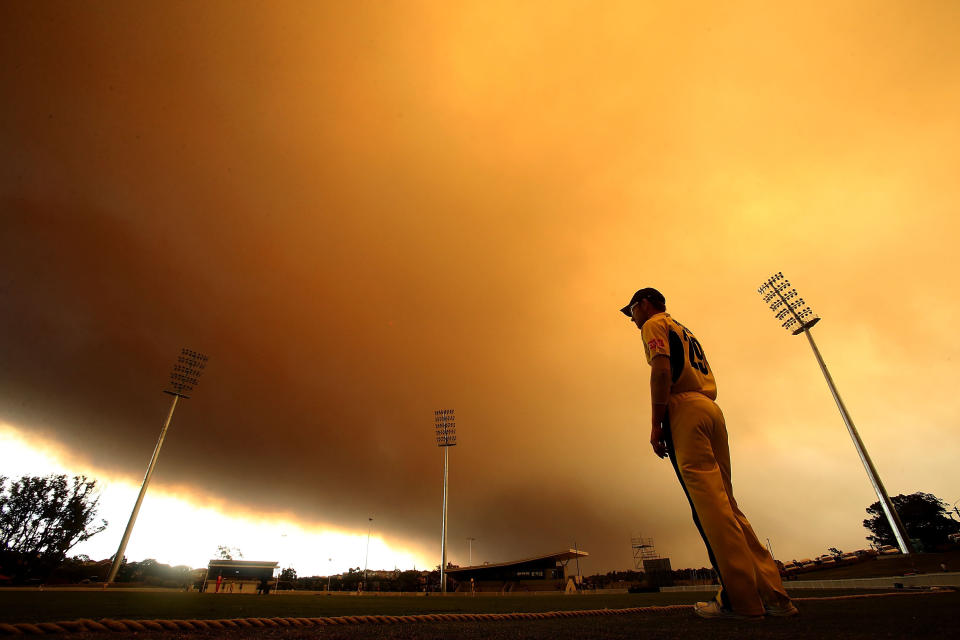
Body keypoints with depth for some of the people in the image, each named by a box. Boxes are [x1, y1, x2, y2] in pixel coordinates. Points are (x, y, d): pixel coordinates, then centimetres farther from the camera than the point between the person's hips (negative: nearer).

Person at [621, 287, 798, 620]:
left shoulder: (655, 324, 6)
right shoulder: (687, 332, 31)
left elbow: (661, 370, -12)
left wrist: (656, 423, -14)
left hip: (684, 409, -9)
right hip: (712, 410, 9)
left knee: (709, 503, -12)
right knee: (724, 501, 8)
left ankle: (741, 599, -12)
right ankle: (772, 594, 7)